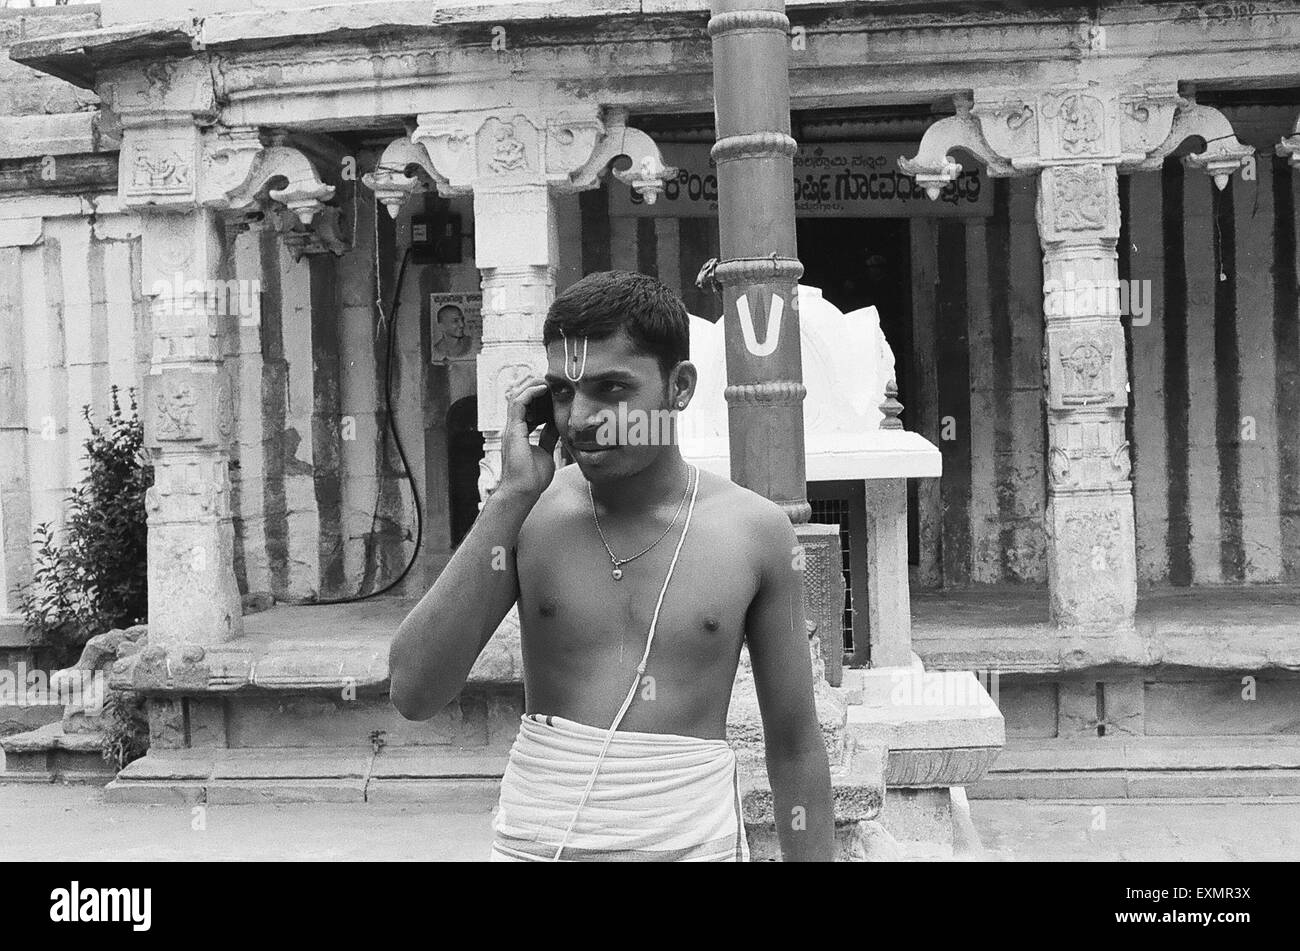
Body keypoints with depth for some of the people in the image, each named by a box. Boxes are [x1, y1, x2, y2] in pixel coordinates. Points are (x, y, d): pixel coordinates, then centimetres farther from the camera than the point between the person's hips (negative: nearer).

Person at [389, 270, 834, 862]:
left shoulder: (755, 531, -6)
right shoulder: (527, 515, -4)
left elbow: (794, 747, 1)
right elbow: (414, 694, -15)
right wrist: (513, 495, -16)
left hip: (691, 839, 0)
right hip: (533, 839, 1)